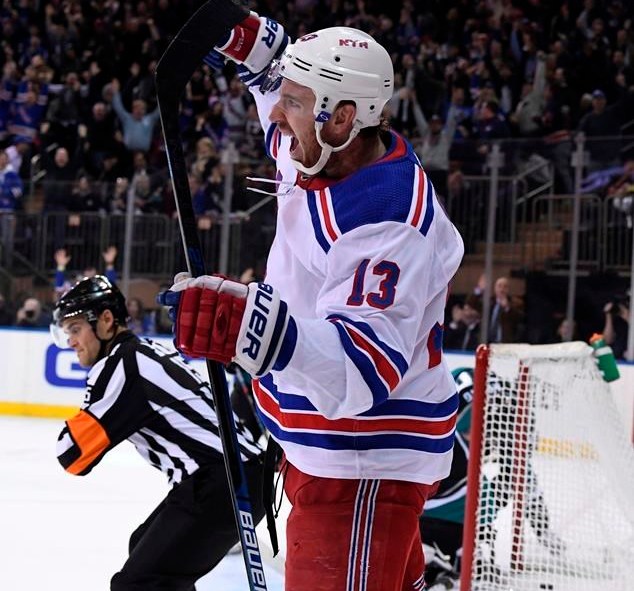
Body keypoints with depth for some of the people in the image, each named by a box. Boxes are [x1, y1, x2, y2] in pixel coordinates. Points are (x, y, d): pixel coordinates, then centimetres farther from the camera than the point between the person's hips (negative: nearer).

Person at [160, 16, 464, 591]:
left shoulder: (388, 225, -29)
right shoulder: (325, 156, -2)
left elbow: (363, 370, -38)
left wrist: (254, 327, -53)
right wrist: (251, 40, 8)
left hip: (368, 463, -10)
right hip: (326, 446, 10)